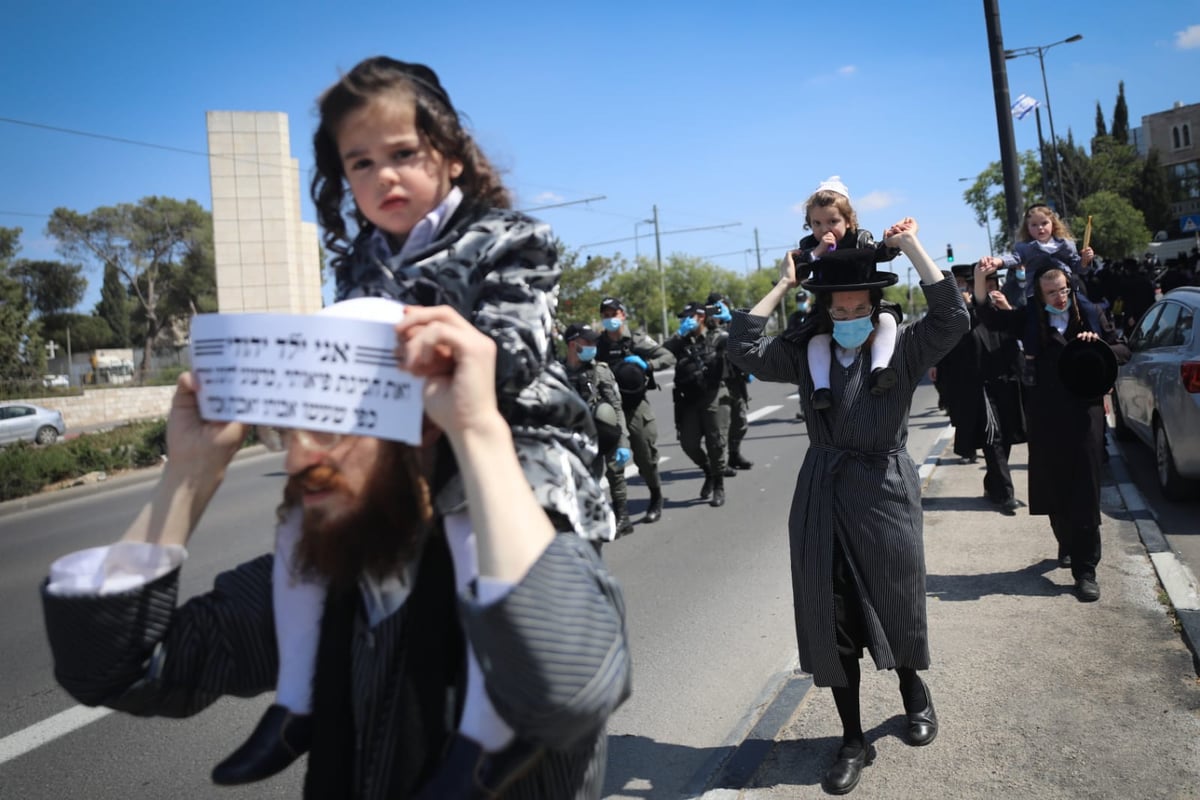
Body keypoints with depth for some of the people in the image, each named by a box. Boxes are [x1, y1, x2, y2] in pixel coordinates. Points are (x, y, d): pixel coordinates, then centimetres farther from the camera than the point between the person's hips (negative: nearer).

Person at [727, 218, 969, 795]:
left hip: (885, 494, -2)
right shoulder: (807, 356, 2)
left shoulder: (902, 351, -3)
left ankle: (915, 696, 46)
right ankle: (853, 740, 23)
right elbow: (743, 348, -7)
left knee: (897, 610, 14)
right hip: (822, 499, 2)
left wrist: (912, 248, -13)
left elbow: (952, 318, -18)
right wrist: (783, 285, -1)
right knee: (830, 622, 7)